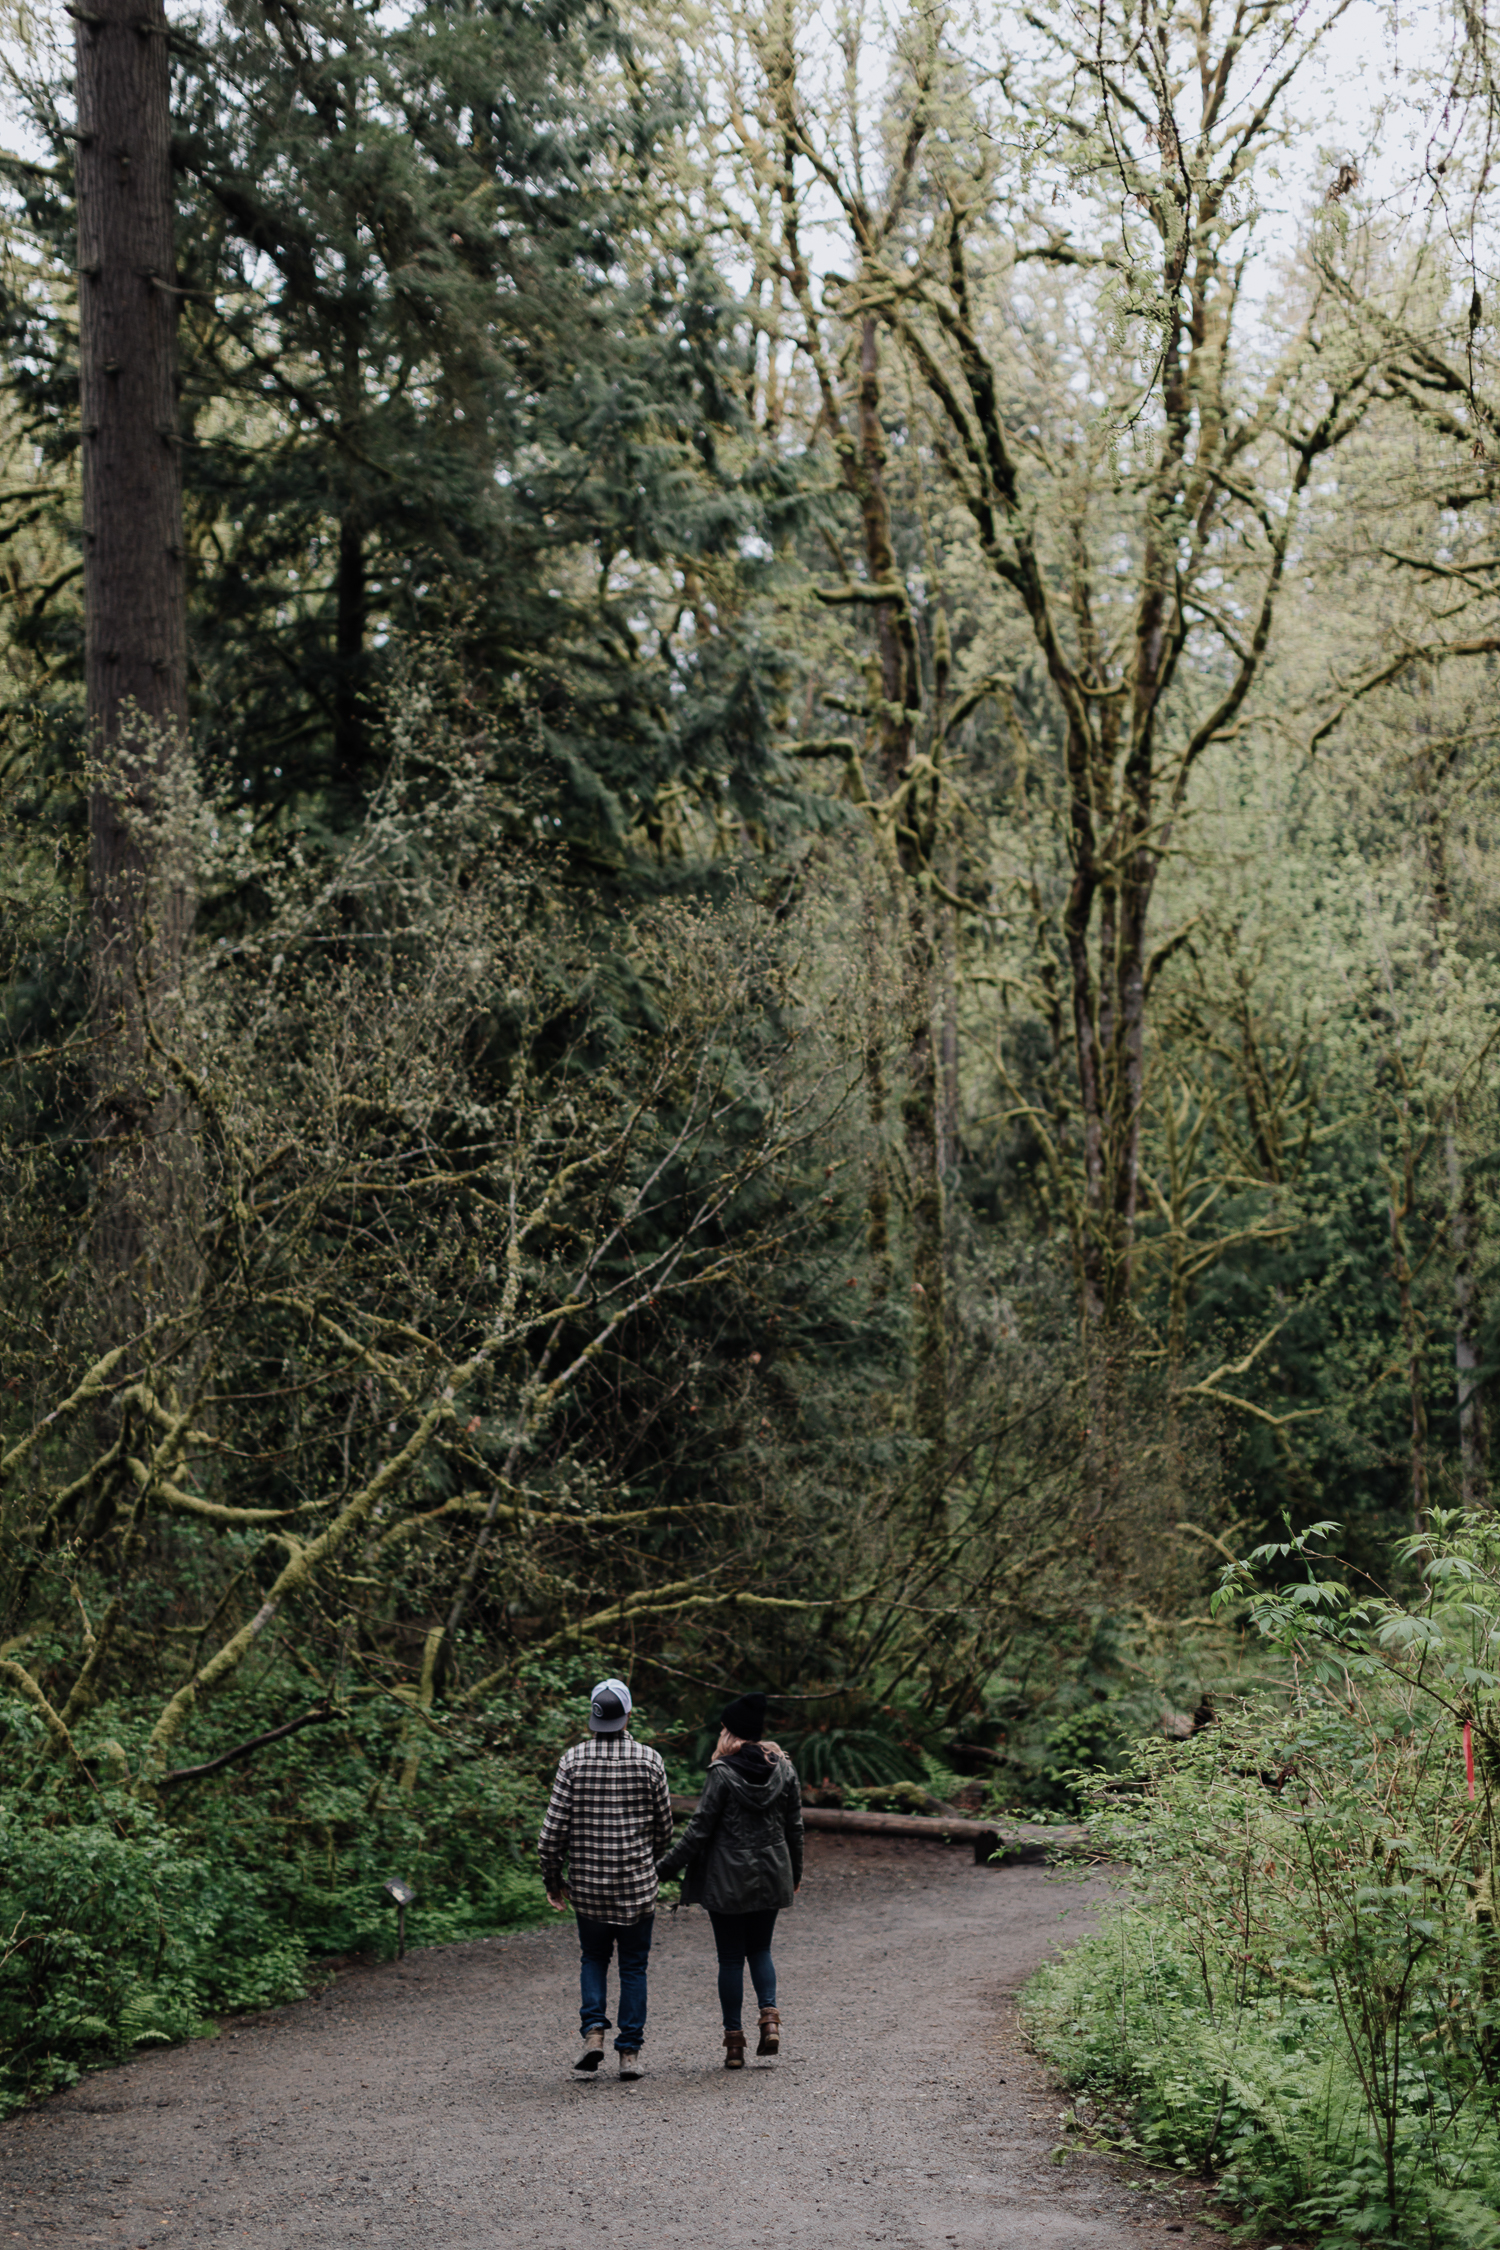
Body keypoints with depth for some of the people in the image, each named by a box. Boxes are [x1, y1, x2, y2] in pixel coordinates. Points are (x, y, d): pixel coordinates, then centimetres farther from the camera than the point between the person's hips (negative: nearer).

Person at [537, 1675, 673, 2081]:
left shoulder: (573, 1760, -6)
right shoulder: (649, 1760, -5)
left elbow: (554, 1829, -6)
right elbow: (664, 1827, 3)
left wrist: (553, 1880, 5)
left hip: (588, 1884, 0)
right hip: (638, 1885, 0)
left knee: (593, 1958, 19)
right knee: (633, 1966, 11)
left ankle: (594, 2030, 1)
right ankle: (629, 2052, 10)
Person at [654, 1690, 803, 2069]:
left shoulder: (723, 1774, -14)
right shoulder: (784, 1770, 1)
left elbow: (700, 1829, -13)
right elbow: (794, 1827, 9)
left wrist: (664, 1867, -5)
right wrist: (795, 1873, 22)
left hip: (729, 1880, -4)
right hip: (771, 1877, 4)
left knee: (731, 1958, 5)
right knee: (760, 1949, 20)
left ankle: (734, 2042, 7)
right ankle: (769, 2016, -1)